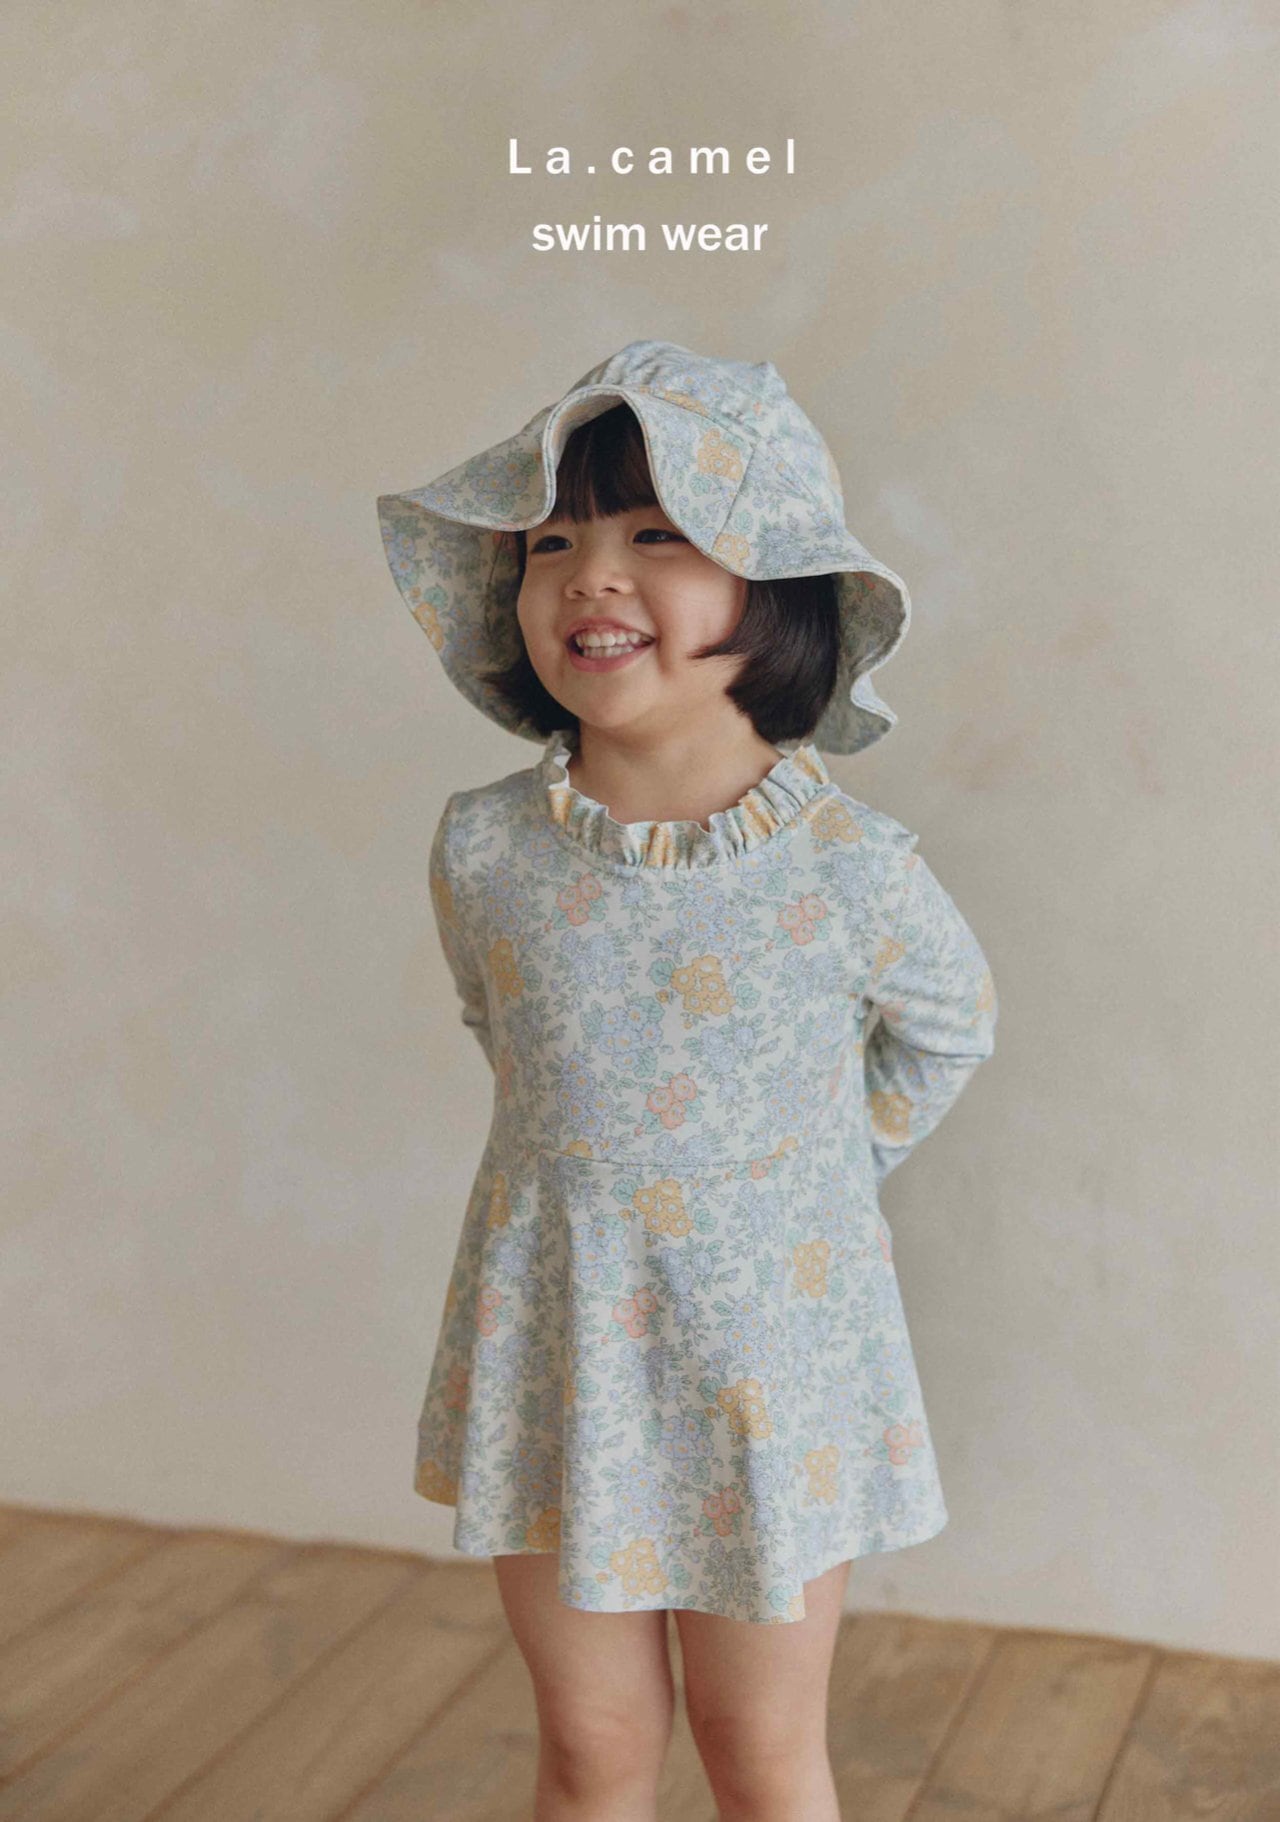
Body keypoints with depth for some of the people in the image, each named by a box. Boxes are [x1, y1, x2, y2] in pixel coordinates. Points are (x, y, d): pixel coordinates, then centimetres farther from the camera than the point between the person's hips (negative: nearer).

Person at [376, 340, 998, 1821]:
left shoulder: (846, 866, -17)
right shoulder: (482, 847, -10)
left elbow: (948, 1022, 4)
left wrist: (822, 1174, 5)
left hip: (767, 1356, -1)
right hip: (552, 1351, 2)